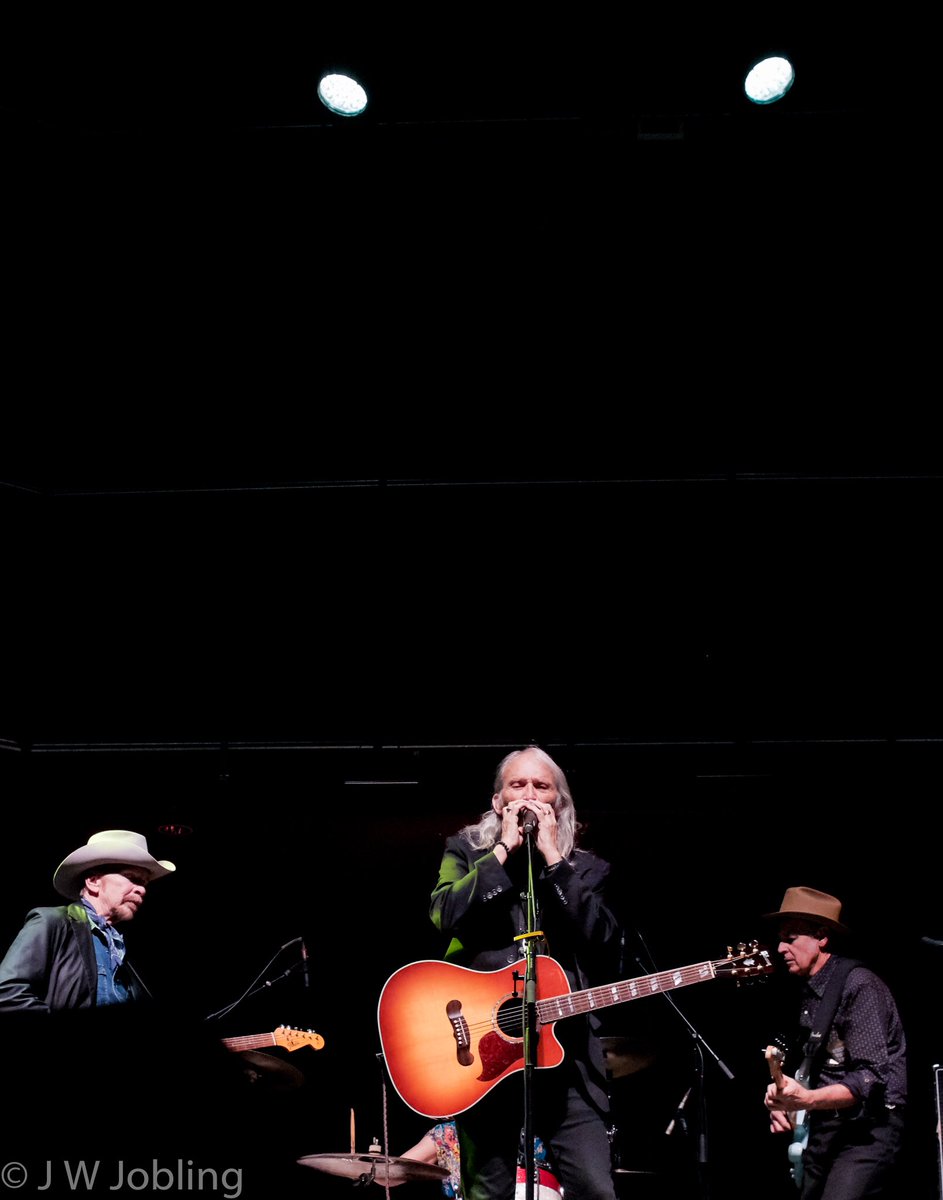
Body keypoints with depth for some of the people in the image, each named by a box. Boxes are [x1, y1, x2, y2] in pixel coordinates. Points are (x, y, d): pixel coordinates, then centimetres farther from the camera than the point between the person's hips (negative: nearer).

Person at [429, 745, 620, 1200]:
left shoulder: (585, 869, 13)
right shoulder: (466, 851, 11)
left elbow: (604, 944, -6)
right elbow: (447, 916, -9)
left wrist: (552, 857, -6)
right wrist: (504, 848, -7)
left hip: (564, 1046, 1)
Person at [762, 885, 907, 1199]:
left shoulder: (858, 984, -15)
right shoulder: (809, 990, 11)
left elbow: (871, 1078, -21)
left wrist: (807, 1099, -33)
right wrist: (786, 1100, 2)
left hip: (867, 1130, -8)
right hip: (824, 1128, 8)